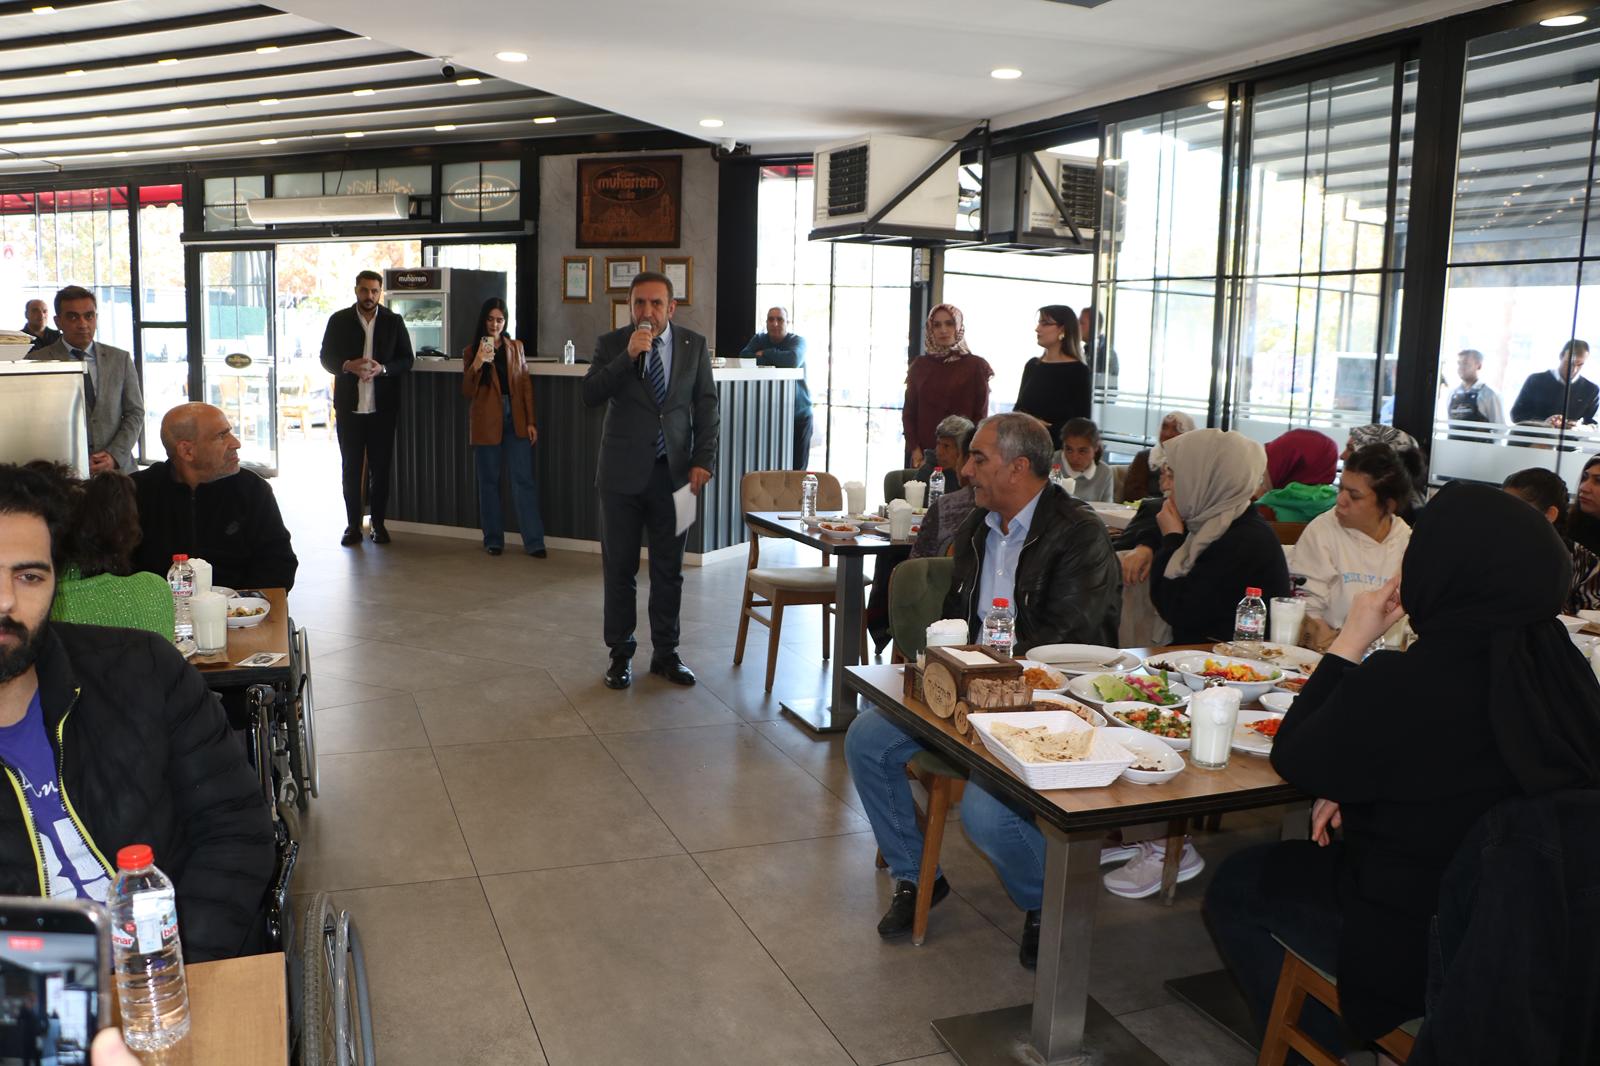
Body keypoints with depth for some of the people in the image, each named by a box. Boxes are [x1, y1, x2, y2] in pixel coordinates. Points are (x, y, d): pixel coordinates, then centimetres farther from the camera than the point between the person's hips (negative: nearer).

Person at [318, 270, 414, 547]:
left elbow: (406, 359, 3)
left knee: (380, 467, 5)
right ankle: (353, 525, 11)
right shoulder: (338, 320, 4)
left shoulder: (394, 322, 4)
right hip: (349, 407, 0)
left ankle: (378, 523, 14)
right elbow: (326, 358, 5)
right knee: (350, 468, 4)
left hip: (383, 407, 0)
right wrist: (347, 366, -16)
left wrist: (382, 368, -15)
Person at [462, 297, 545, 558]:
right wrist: (477, 365, -18)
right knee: (489, 481, 6)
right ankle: (493, 539, 15)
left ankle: (534, 541, -2)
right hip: (486, 421, -1)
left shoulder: (516, 348, 11)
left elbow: (526, 385, 10)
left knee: (525, 480, -3)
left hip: (515, 419, 1)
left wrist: (530, 421, 3)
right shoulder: (471, 351, 5)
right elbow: (467, 392, -2)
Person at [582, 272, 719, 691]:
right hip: (623, 473, -1)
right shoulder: (612, 344, 0)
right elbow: (590, 394, -13)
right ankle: (620, 654, 18)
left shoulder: (694, 346, 4)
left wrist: (703, 461, -4)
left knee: (669, 570, 9)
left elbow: (707, 407, 5)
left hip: (673, 472, 1)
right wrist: (628, 356, -22)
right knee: (619, 569, 6)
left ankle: (665, 653, 21)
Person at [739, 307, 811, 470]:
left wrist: (765, 354, -11)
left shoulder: (798, 341, -3)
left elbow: (793, 360, -25)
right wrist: (776, 359, -14)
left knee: (797, 467, -1)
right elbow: (744, 357, -10)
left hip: (799, 415, -3)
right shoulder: (759, 339, 8)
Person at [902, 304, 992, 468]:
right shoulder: (919, 365, 9)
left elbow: (981, 416, 0)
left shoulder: (976, 366, 1)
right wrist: (914, 449, -3)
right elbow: (909, 413, 9)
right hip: (924, 454, 2)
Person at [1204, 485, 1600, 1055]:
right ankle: (1346, 1039, 36)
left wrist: (1351, 641, -8)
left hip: (1409, 945, -7)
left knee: (1235, 886, 15)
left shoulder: (1400, 684, -30)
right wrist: (1354, 789, 2)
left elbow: (1294, 760, -12)